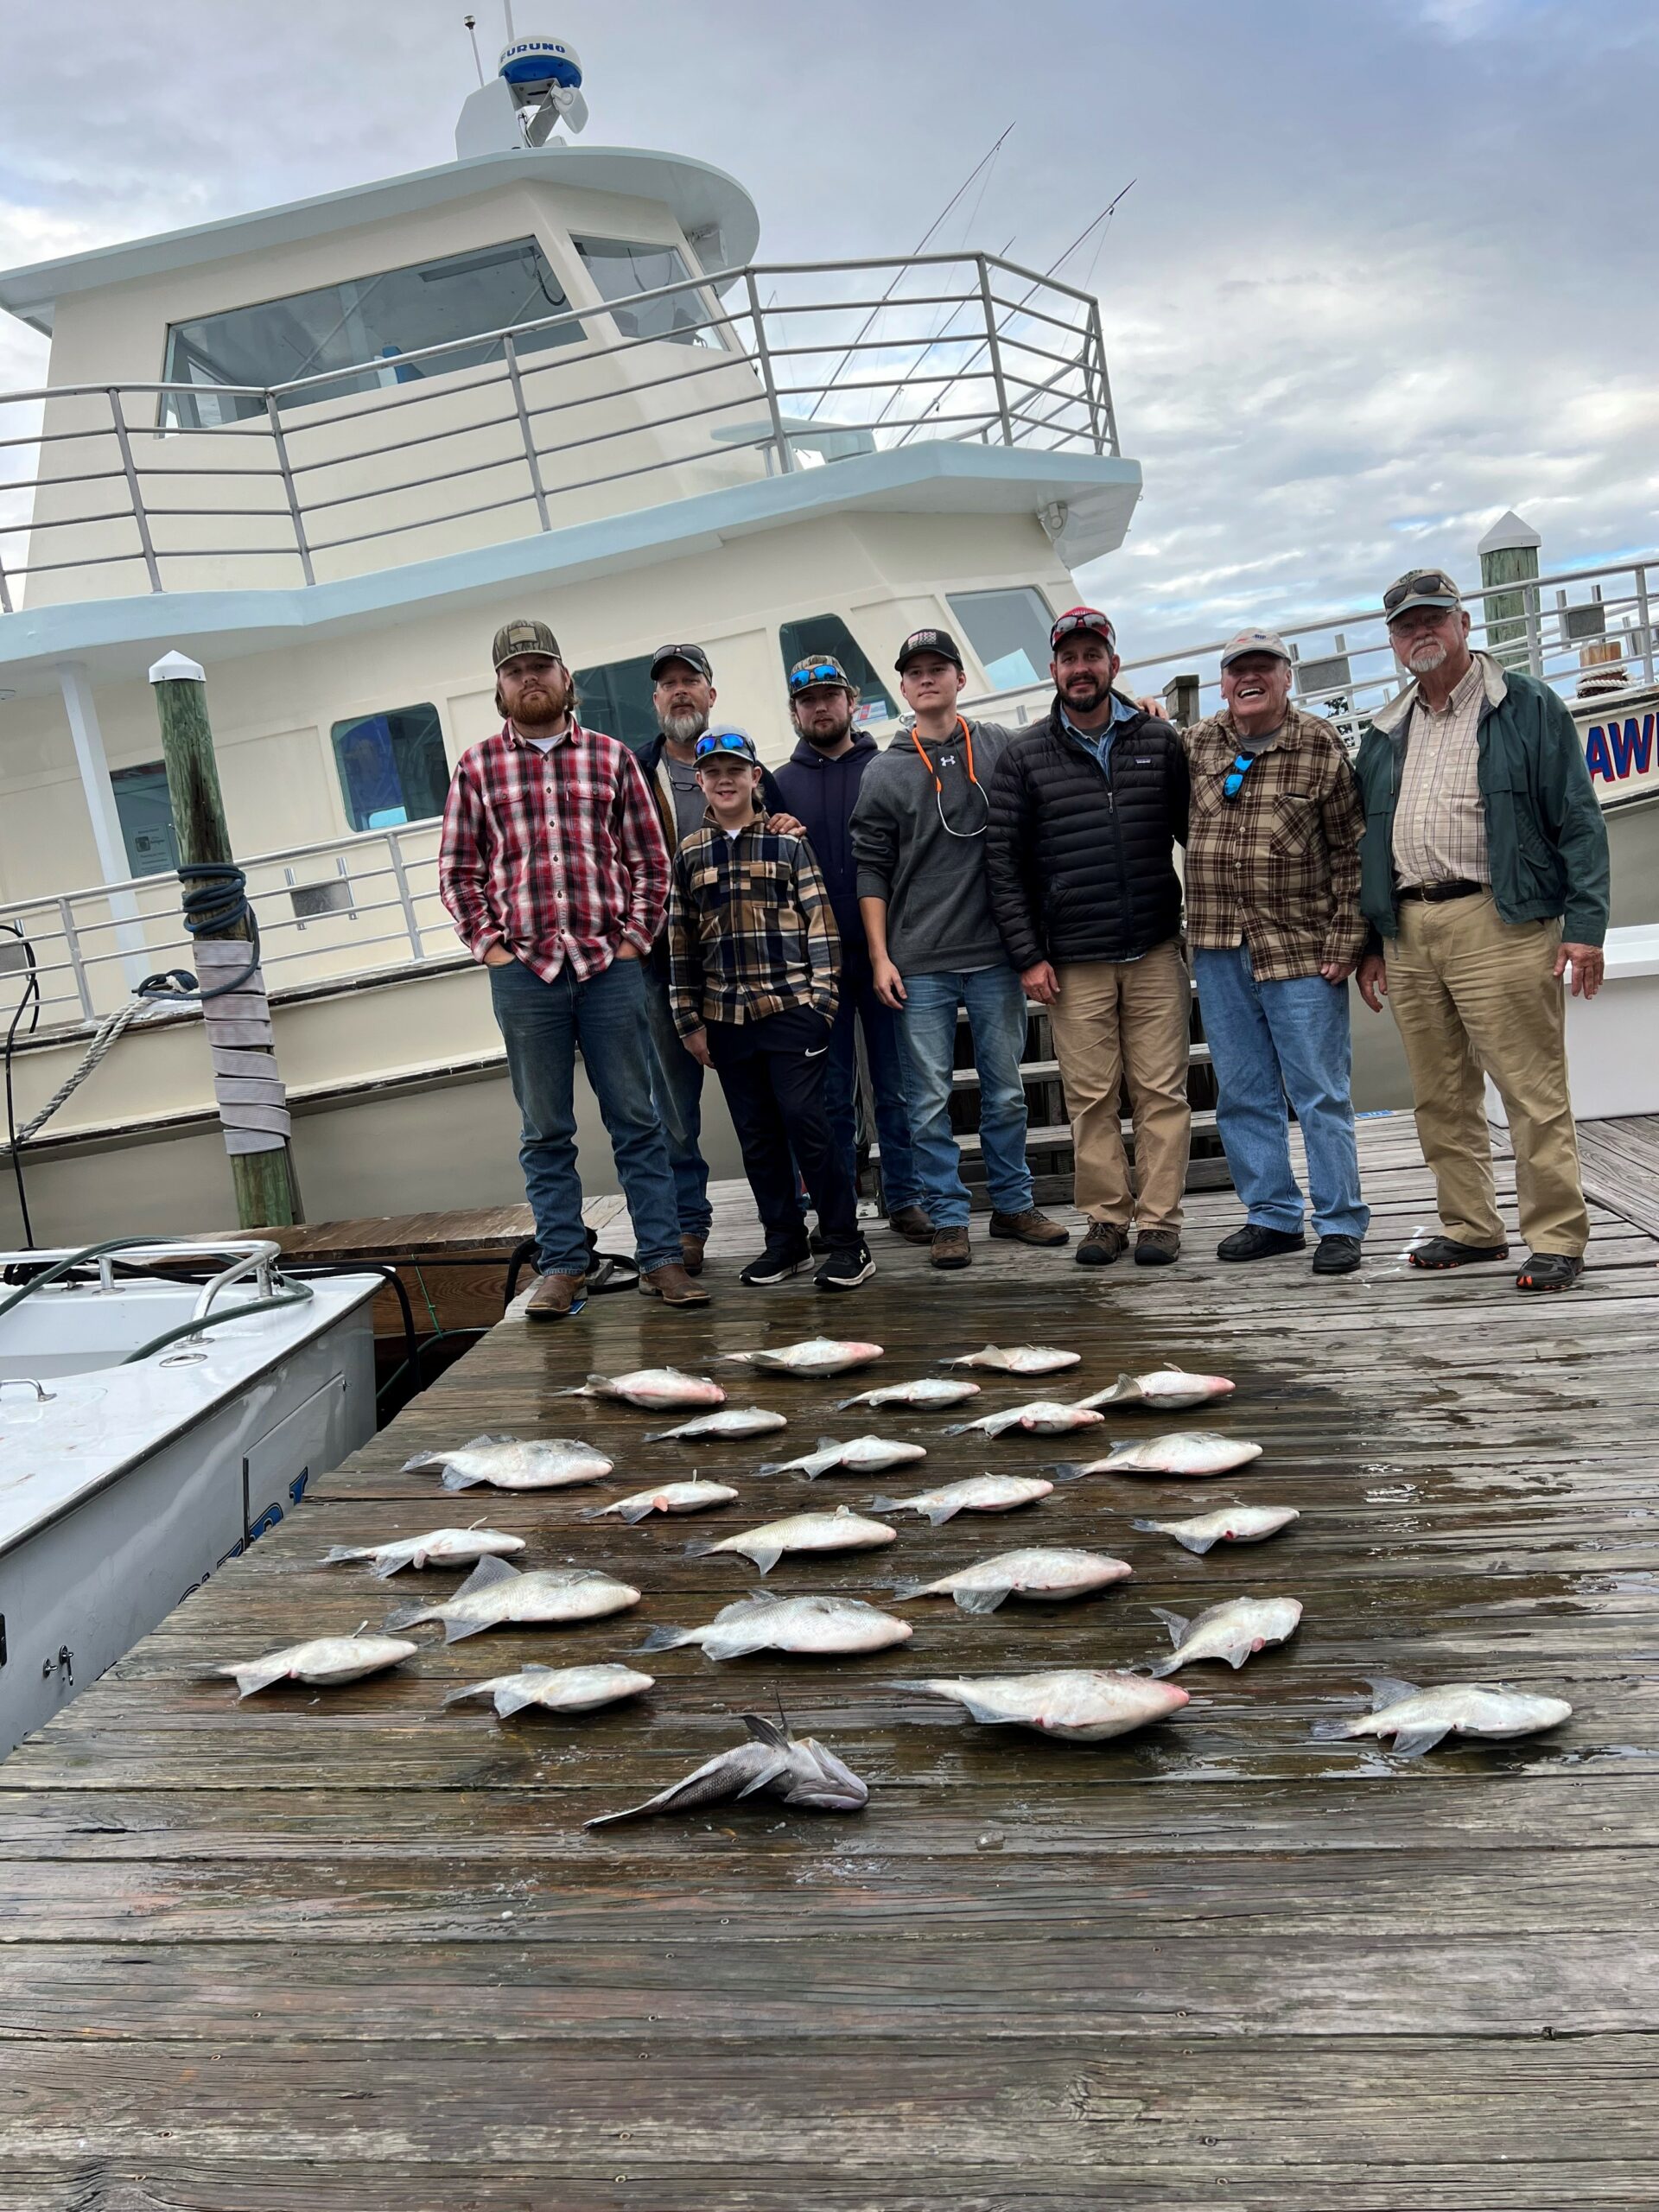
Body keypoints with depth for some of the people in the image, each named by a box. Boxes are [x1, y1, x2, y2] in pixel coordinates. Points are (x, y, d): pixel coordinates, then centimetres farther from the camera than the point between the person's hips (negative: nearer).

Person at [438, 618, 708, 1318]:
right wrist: (488, 944, -3)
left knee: (636, 1120, 3)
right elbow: (458, 869, 8)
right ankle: (561, 1267, 14)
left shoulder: (611, 757, 8)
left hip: (609, 964, 0)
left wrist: (635, 937, -1)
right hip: (523, 969, 0)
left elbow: (649, 858, 8)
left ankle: (661, 1259, 9)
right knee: (545, 1131, 6)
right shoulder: (477, 767, 8)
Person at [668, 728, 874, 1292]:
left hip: (791, 1008, -3)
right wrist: (690, 1020, 7)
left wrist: (821, 996, -8)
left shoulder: (788, 843, 4)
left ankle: (845, 1242, 1)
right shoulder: (689, 856, 11)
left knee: (805, 1121, -8)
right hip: (725, 1015, 4)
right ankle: (784, 1241, 19)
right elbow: (681, 942, 11)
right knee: (756, 1134, 8)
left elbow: (820, 923, 0)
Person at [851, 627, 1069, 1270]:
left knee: (1006, 1090, 9)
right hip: (919, 964, -1)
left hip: (995, 954, 1)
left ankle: (1012, 1204, 22)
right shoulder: (884, 772, 4)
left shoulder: (1001, 747, 7)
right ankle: (948, 1219, 10)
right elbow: (871, 870, 4)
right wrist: (880, 957, -2)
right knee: (930, 1100, 1)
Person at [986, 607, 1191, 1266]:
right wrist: (1028, 955, -2)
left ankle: (1159, 1217, 9)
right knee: (1090, 1097, 3)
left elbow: (1197, 833, 12)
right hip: (1072, 963, -1)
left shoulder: (1159, 741, 9)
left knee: (1161, 1091, 1)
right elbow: (1004, 862, 3)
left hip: (1156, 952, 1)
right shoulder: (1025, 759, 5)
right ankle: (1106, 1217, 13)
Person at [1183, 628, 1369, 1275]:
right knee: (1242, 1094, 9)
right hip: (1218, 949, 4)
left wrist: (1344, 940, -8)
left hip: (1300, 950, -4)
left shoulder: (1321, 748, -2)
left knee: (1320, 1092, 0)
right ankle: (1272, 1215, 20)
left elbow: (1351, 851, -2)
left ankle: (1340, 1223, 9)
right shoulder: (1195, 746, 9)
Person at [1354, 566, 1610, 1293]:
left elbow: (1577, 819, -1)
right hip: (1408, 931, 6)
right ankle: (1470, 1227, 20)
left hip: (1499, 923, -5)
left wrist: (1583, 922, -10)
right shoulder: (1383, 736, 20)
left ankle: (1556, 1237, 0)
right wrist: (1371, 943, 17)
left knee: (1532, 1090, -7)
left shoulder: (1526, 708, 4)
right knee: (1440, 1098, 9)